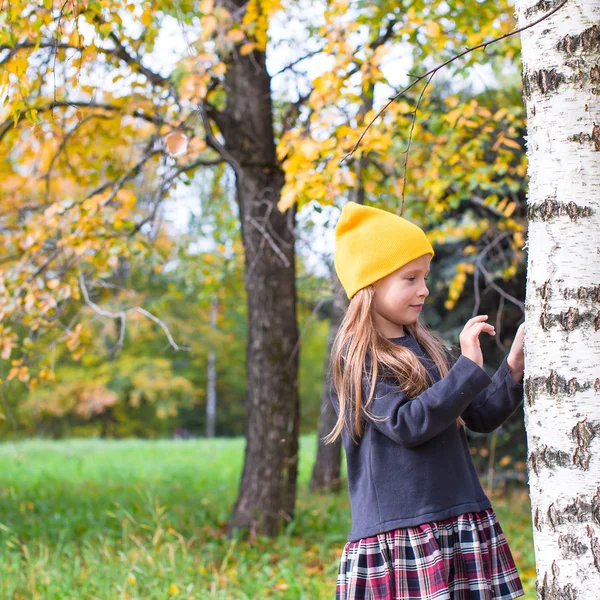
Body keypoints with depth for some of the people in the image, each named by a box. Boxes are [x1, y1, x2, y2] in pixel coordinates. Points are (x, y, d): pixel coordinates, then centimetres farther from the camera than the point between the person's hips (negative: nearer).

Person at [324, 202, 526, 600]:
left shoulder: (429, 347, 13)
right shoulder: (353, 358, -6)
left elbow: (480, 418, 16)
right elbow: (406, 425, -17)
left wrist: (514, 368, 1)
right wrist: (469, 367, -17)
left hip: (464, 521, 6)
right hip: (397, 533, -6)